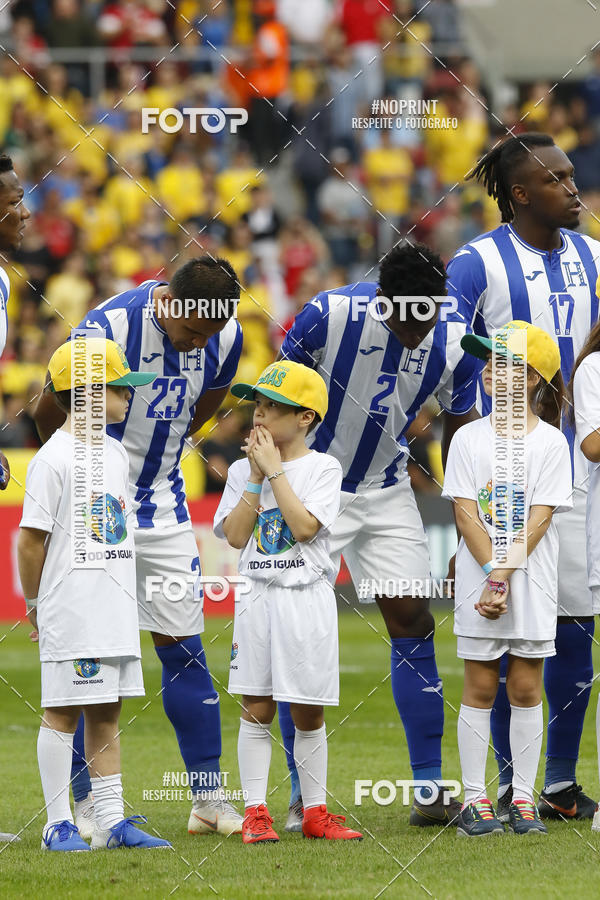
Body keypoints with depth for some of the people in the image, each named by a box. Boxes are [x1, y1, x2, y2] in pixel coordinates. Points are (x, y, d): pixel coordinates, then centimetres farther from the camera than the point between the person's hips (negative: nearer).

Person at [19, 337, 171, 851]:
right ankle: (59, 825, 0)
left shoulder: (116, 454, 13)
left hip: (117, 610, 8)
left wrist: (123, 598, 15)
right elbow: (31, 539, -10)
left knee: (107, 712, 10)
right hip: (72, 611, -8)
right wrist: (35, 604, -4)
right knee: (63, 712, -3)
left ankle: (112, 821, 13)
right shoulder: (54, 459, -12)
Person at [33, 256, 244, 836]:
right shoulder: (109, 327, -24)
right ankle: (88, 804, 4)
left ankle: (209, 800, 9)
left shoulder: (225, 337, -8)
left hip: (162, 505, 4)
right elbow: (48, 413, -9)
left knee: (182, 647, 4)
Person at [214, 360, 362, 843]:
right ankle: (255, 812, 5)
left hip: (307, 599, -2)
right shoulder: (243, 470, 8)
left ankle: (315, 812, 12)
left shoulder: (322, 468, -1)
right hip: (258, 598, 2)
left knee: (308, 712, 3)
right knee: (256, 709, 2)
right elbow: (235, 536, -3)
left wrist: (275, 471, -12)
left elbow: (305, 527, -15)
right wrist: (256, 477, -7)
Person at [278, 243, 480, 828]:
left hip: (386, 492, 3)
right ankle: (303, 793, 2)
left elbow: (460, 433, 3)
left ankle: (429, 791, 1)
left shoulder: (454, 342, -13)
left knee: (413, 622, -4)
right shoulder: (330, 315, -22)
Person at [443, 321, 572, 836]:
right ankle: (475, 799, 6)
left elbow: (539, 519, -9)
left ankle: (523, 799, 9)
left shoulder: (551, 442, -2)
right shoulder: (469, 439, 2)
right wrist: (491, 574, -15)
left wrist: (505, 577, -17)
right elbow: (466, 513, -4)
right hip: (478, 579, 1)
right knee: (480, 687, 3)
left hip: (532, 583, -1)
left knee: (525, 686, 4)